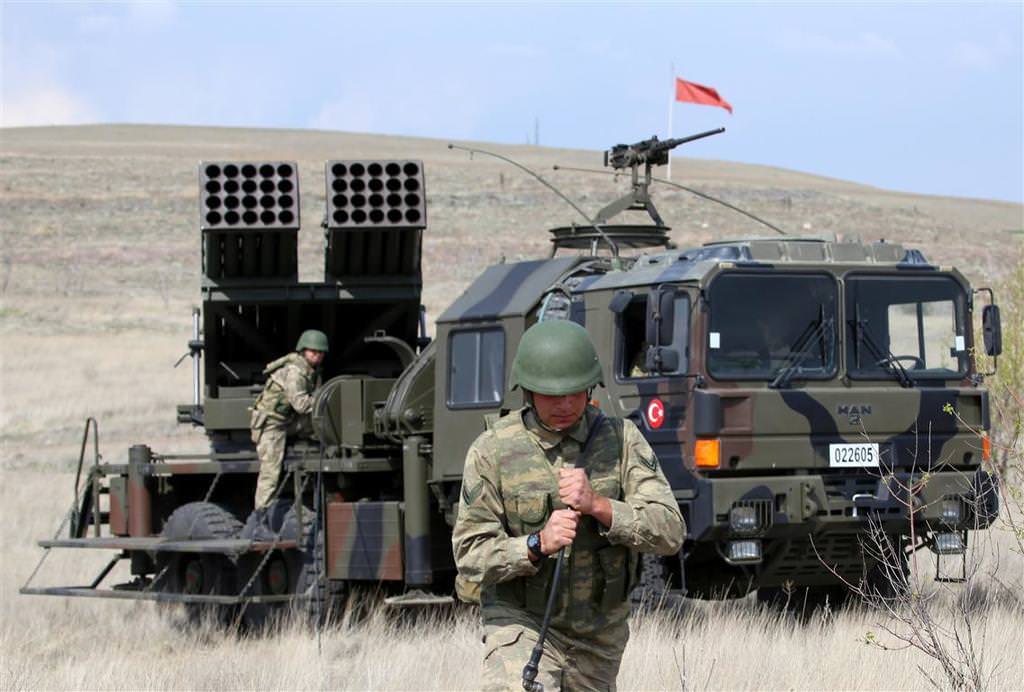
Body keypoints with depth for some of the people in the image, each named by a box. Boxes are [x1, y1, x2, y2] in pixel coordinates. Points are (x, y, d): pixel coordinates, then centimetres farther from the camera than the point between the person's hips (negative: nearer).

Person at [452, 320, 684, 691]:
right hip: (521, 624, -3)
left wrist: (597, 505, -26)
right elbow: (470, 556, -10)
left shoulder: (621, 439, -4)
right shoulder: (493, 450, -9)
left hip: (598, 639, 3)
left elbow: (669, 533, -11)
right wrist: (539, 544, -27)